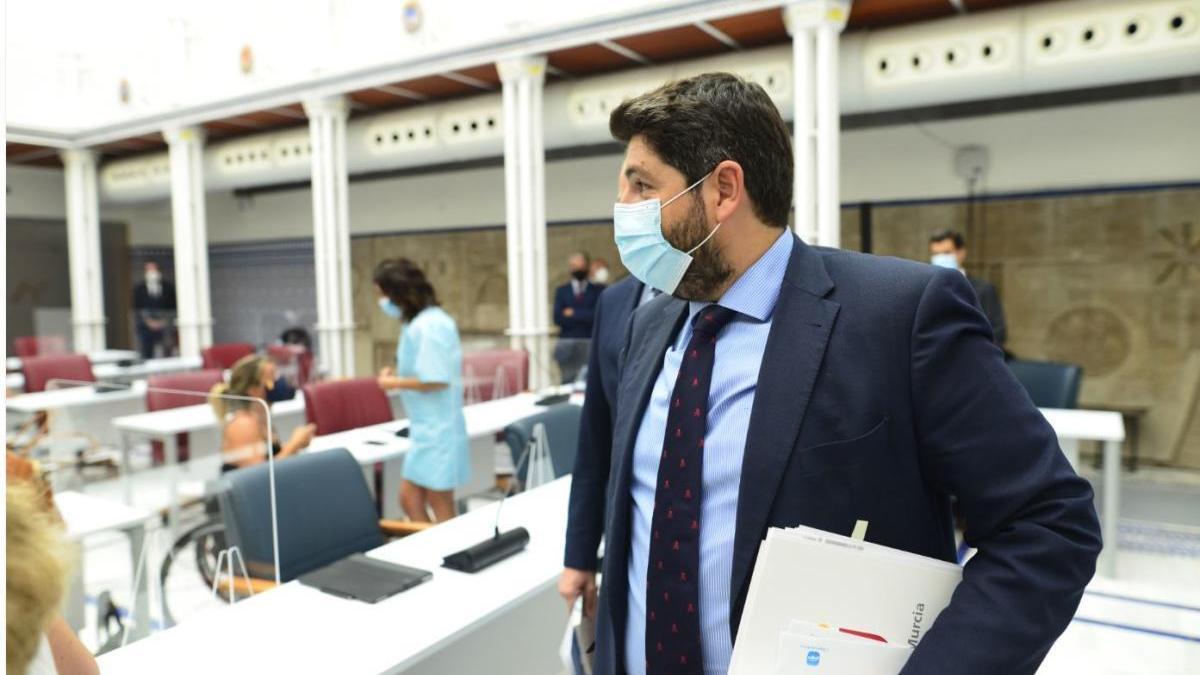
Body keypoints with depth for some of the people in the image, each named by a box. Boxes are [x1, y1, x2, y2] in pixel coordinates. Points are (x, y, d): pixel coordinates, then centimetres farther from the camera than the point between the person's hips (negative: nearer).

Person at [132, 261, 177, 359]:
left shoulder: (169, 287, 7)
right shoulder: (139, 289, 7)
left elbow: (173, 307, 4)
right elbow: (137, 309, 3)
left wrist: (164, 321, -7)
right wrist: (148, 321, -9)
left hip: (165, 326, 0)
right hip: (145, 327, 0)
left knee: (167, 356, -8)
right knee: (146, 357, -3)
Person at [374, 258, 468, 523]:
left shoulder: (428, 326, -20)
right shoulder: (421, 321, 11)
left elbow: (436, 381, -23)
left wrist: (395, 383, -11)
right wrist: (397, 372, 7)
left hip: (437, 428, -10)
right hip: (426, 427, 10)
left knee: (440, 506, 1)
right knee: (410, 498, 12)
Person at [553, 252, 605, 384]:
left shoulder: (598, 290, 8)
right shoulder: (562, 291, 12)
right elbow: (558, 318, 0)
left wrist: (573, 314, -2)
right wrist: (584, 317, -6)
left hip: (591, 344, -1)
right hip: (568, 345, 1)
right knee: (568, 382, -1)